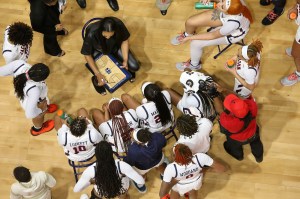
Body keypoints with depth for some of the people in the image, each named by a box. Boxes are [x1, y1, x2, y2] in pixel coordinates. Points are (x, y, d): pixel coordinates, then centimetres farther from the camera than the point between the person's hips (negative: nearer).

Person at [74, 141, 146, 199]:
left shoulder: (91, 170, -33)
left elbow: (76, 189, -18)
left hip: (101, 193, 0)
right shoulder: (121, 165, -36)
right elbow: (141, 181, -27)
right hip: (121, 190, 0)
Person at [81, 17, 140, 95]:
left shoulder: (119, 25, -34)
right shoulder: (91, 34, -39)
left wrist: (125, 60, -21)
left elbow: (125, 41, -13)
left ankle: (127, 68, 26)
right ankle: (97, 80, 19)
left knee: (135, 67, -11)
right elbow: (87, 55, -24)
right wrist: (98, 74, -30)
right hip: (98, 50, -2)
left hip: (115, 46, 2)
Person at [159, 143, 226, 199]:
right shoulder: (200, 157, -43)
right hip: (196, 182, 2)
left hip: (180, 186, -2)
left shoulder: (171, 168, -45)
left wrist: (174, 181, -23)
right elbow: (223, 168, -27)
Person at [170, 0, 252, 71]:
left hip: (233, 32, -5)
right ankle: (188, 34, 39)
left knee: (195, 43, -10)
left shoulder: (233, 23, -45)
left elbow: (213, 35, -27)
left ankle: (194, 65, 25)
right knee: (190, 22, -2)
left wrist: (190, 38, -19)